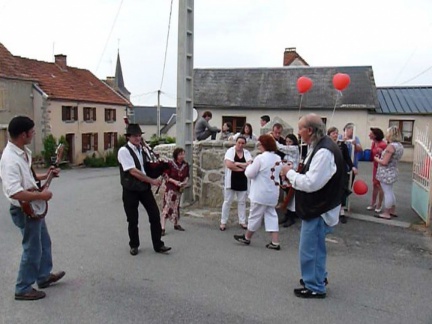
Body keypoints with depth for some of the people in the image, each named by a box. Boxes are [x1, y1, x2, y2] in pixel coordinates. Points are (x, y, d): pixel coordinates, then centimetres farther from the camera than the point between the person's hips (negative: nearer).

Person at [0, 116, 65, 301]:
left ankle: (44, 276, 41)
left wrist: (45, 176, 9)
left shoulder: (23, 152, 3)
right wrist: (41, 196, -26)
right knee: (32, 249, 5)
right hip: (24, 210, -10)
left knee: (44, 242, 23)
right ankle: (23, 289, 23)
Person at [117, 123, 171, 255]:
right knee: (132, 220, 8)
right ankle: (134, 245, 29)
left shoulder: (143, 148, 6)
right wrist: (152, 181, -20)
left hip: (145, 187, 5)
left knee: (155, 215, 2)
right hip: (130, 190, -5)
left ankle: (158, 245, 15)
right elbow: (133, 171, -21)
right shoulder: (124, 151, -14)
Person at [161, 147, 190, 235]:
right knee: (167, 206, -10)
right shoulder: (170, 164, -14)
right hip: (170, 188, -5)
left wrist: (185, 182, -8)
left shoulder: (186, 165, 1)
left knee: (176, 206, 14)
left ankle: (176, 224, 28)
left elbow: (187, 176, 11)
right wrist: (174, 181, -21)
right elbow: (165, 175, -11)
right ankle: (162, 227, -9)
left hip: (179, 188, 5)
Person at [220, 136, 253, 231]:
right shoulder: (230, 151, -9)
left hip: (243, 181, 4)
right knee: (227, 202, 4)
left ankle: (242, 221, 23)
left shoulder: (247, 153, 2)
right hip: (231, 181, -3)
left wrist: (236, 163, -18)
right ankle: (223, 222, 13)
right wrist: (242, 168, -15)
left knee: (242, 202, 12)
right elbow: (228, 165, -23)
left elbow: (249, 165, -13)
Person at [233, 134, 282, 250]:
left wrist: (249, 166, 6)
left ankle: (247, 238, 25)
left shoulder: (260, 158, -18)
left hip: (261, 193, -7)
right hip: (273, 193, 7)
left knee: (255, 216, 8)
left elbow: (250, 174, -14)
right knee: (271, 216, 11)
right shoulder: (278, 158, 6)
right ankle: (275, 243, 7)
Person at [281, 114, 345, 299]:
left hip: (318, 210, -10)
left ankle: (314, 287, 17)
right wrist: (293, 179, 4)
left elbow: (311, 183, -29)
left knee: (308, 249, 2)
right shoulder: (319, 146, 7)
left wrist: (290, 173, -16)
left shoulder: (324, 152, -25)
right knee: (317, 246, 24)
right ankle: (319, 277, 41)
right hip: (317, 207, 10)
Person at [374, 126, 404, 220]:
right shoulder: (399, 145, 7)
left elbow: (384, 162, -22)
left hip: (386, 173, -9)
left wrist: (376, 159, -5)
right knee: (390, 191, 21)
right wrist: (382, 153, 8)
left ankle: (386, 213, 9)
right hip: (393, 172, 9)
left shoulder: (391, 146, -22)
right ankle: (393, 211, 31)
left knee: (387, 192, 0)